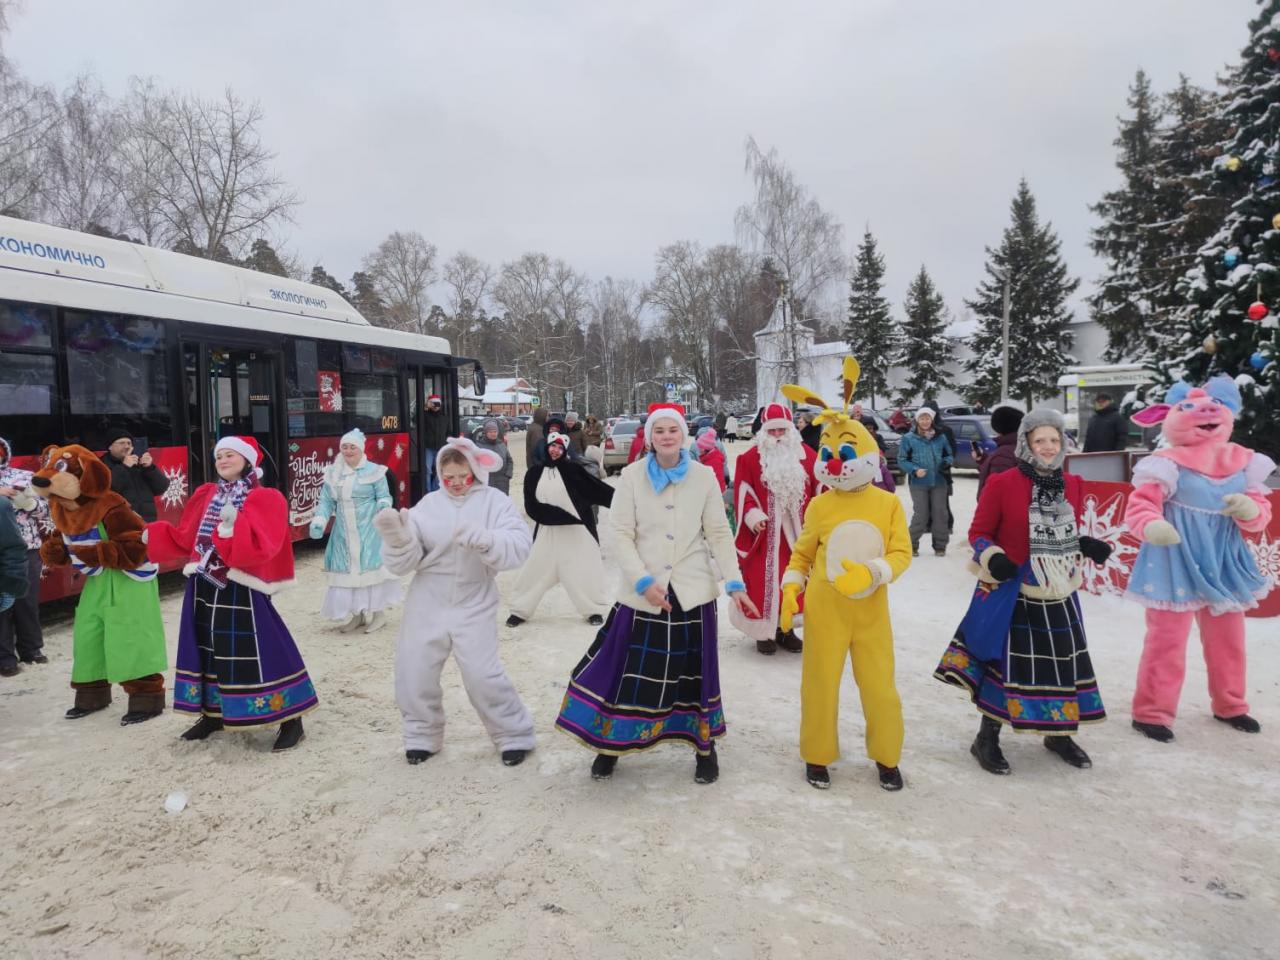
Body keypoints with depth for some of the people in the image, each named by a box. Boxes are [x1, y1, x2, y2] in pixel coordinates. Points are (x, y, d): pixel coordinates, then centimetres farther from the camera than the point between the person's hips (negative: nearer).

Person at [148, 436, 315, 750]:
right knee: (208, 649, 17)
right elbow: (186, 539, 16)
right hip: (204, 585, 7)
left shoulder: (264, 499, -8)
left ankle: (291, 720, 2)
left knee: (259, 652, -7)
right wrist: (153, 535, 9)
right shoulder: (205, 495, 13)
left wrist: (234, 526, -34)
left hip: (240, 588, -7)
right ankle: (212, 713, 35)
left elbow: (261, 547, -21)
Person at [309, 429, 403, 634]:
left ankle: (377, 611, 8)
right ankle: (354, 614, 17)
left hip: (369, 532, -4)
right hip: (344, 534, 4)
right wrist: (319, 522, -3)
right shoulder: (333, 473, 8)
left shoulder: (374, 471, -4)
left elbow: (384, 496, -1)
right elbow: (326, 501, 10)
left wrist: (384, 506, -23)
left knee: (370, 567, -2)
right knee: (346, 569, 6)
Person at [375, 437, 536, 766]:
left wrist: (484, 540, -35)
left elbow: (519, 546, -18)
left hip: (474, 606, -3)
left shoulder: (494, 501, -3)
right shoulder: (428, 504, 2)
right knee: (413, 673, 6)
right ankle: (422, 735, 31)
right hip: (427, 605, 3)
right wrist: (397, 537, -24)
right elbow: (405, 562, -4)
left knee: (483, 675, -7)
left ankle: (514, 735, 16)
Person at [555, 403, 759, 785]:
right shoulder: (632, 476, -2)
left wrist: (735, 584, -7)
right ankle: (610, 745, 23)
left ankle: (705, 747, 28)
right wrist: (644, 581, -17)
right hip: (641, 593, 0)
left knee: (696, 671, 10)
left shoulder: (704, 477, 0)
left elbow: (719, 534, 2)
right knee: (626, 669, 3)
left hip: (691, 591, 1)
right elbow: (621, 535, -6)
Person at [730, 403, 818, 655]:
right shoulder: (751, 457, -2)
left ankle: (786, 629, 25)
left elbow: (819, 489, 8)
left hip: (797, 532, 3)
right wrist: (752, 515, -18)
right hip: (764, 533, -3)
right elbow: (743, 492, -4)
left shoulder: (806, 455, 6)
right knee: (763, 582, -1)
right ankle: (764, 631, 13)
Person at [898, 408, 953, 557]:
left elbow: (948, 455, 17)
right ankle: (912, 545, 14)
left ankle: (940, 545, 17)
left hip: (939, 482, 3)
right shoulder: (909, 438, -1)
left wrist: (946, 462, -6)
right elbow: (902, 460, -1)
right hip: (918, 483, -3)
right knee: (921, 515, -3)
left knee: (940, 513, 5)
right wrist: (915, 470, -15)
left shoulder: (940, 437, 7)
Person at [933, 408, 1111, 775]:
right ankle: (987, 740, 21)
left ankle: (1059, 734, 37)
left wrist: (1087, 546, -3)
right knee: (1006, 663, 3)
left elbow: (1068, 533, 17)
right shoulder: (1002, 484, -12)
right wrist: (993, 558, -24)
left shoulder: (1073, 485, 5)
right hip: (1013, 595, -5)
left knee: (1065, 664, 14)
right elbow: (979, 533, -6)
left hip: (1060, 596, 6)